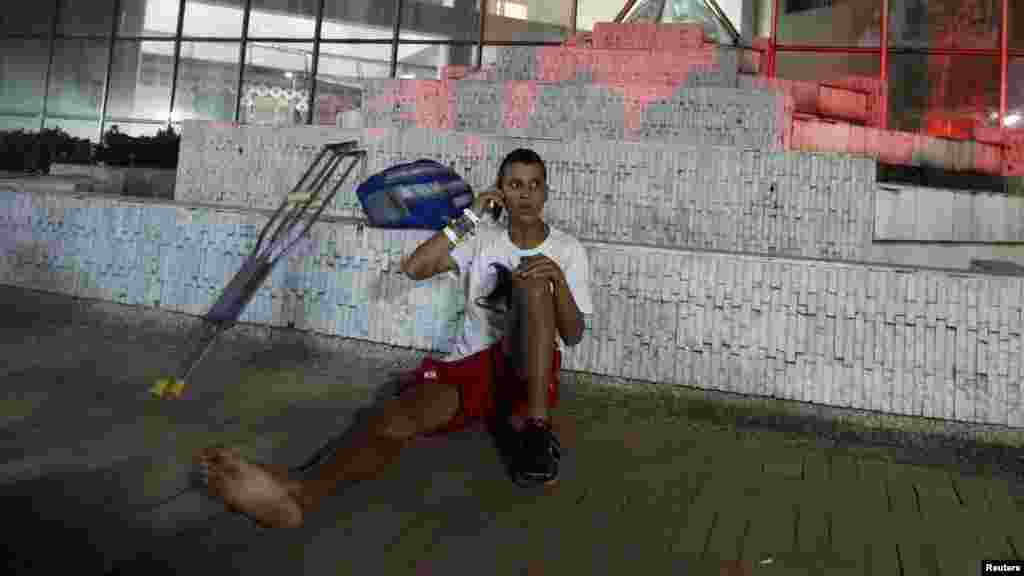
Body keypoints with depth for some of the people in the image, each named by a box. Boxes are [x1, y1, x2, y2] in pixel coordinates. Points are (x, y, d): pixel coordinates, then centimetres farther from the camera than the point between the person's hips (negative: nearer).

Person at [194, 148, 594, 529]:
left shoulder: (568, 250, 6)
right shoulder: (482, 238, 10)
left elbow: (573, 336, -2)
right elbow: (413, 268, -4)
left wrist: (559, 278, -21)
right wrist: (470, 217, -5)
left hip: (529, 371, -1)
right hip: (471, 366, 1)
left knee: (534, 274, -27)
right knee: (400, 414, -31)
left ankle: (535, 429, -32)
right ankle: (301, 491, -59)